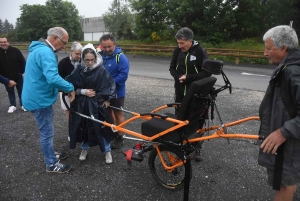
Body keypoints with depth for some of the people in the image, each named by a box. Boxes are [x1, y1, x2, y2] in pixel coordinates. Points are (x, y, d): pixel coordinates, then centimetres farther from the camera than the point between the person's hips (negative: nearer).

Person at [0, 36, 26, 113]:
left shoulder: (15, 50, -12)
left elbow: (22, 61, -7)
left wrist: (23, 72, -9)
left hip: (18, 75, -2)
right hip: (6, 77, 2)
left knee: (21, 90, 10)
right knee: (10, 91, 13)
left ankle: (23, 104, 23)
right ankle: (12, 105, 24)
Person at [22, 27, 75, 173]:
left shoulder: (39, 49, 13)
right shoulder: (46, 52, -23)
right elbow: (53, 78, -37)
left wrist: (65, 88, 14)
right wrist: (70, 88, -23)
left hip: (37, 97, 11)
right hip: (40, 99, -11)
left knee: (46, 131, 22)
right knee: (47, 132, 3)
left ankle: (50, 156, 38)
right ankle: (51, 164, 18)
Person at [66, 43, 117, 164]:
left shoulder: (101, 70, -11)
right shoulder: (78, 70, -5)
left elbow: (110, 85, -3)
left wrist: (107, 100, -4)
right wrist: (83, 91, -15)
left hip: (97, 104, -2)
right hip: (82, 104, 2)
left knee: (101, 128, 5)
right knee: (83, 127, 12)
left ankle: (107, 151, 23)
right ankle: (84, 148, 35)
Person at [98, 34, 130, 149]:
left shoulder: (120, 57, -17)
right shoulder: (100, 55, 0)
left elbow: (124, 75, -23)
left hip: (117, 91, -6)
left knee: (118, 114, 7)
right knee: (108, 111, 19)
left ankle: (119, 137, 21)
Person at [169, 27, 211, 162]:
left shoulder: (200, 51, -14)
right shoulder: (178, 50, 0)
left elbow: (207, 72, -15)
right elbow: (172, 68, 9)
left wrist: (188, 77, -21)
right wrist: (178, 77, -12)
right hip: (180, 91, 5)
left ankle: (198, 148, 21)